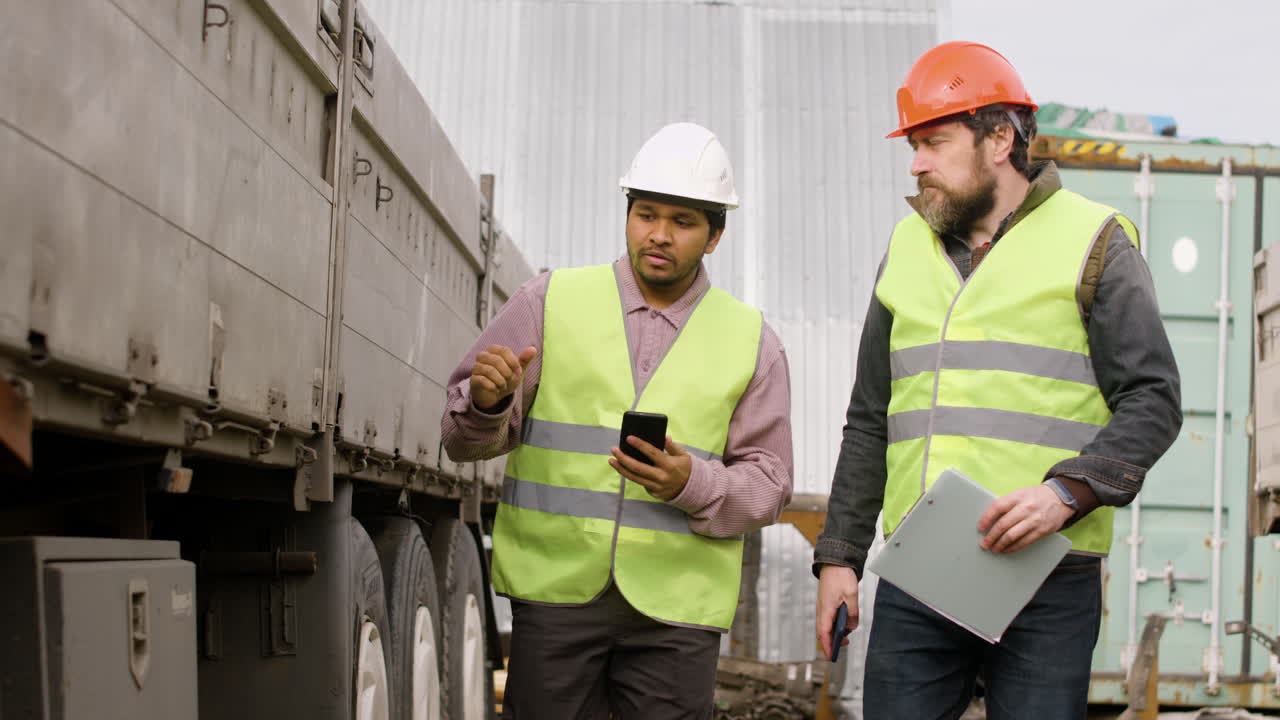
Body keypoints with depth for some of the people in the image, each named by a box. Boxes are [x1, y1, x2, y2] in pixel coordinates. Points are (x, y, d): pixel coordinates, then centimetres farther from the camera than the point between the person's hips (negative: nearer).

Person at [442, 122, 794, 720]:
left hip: (675, 606, 1)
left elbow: (767, 484, 6)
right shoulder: (551, 301, 8)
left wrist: (691, 484, -14)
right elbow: (465, 439, 6)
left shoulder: (750, 340, 10)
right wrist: (487, 402, -17)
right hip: (555, 587, 0)